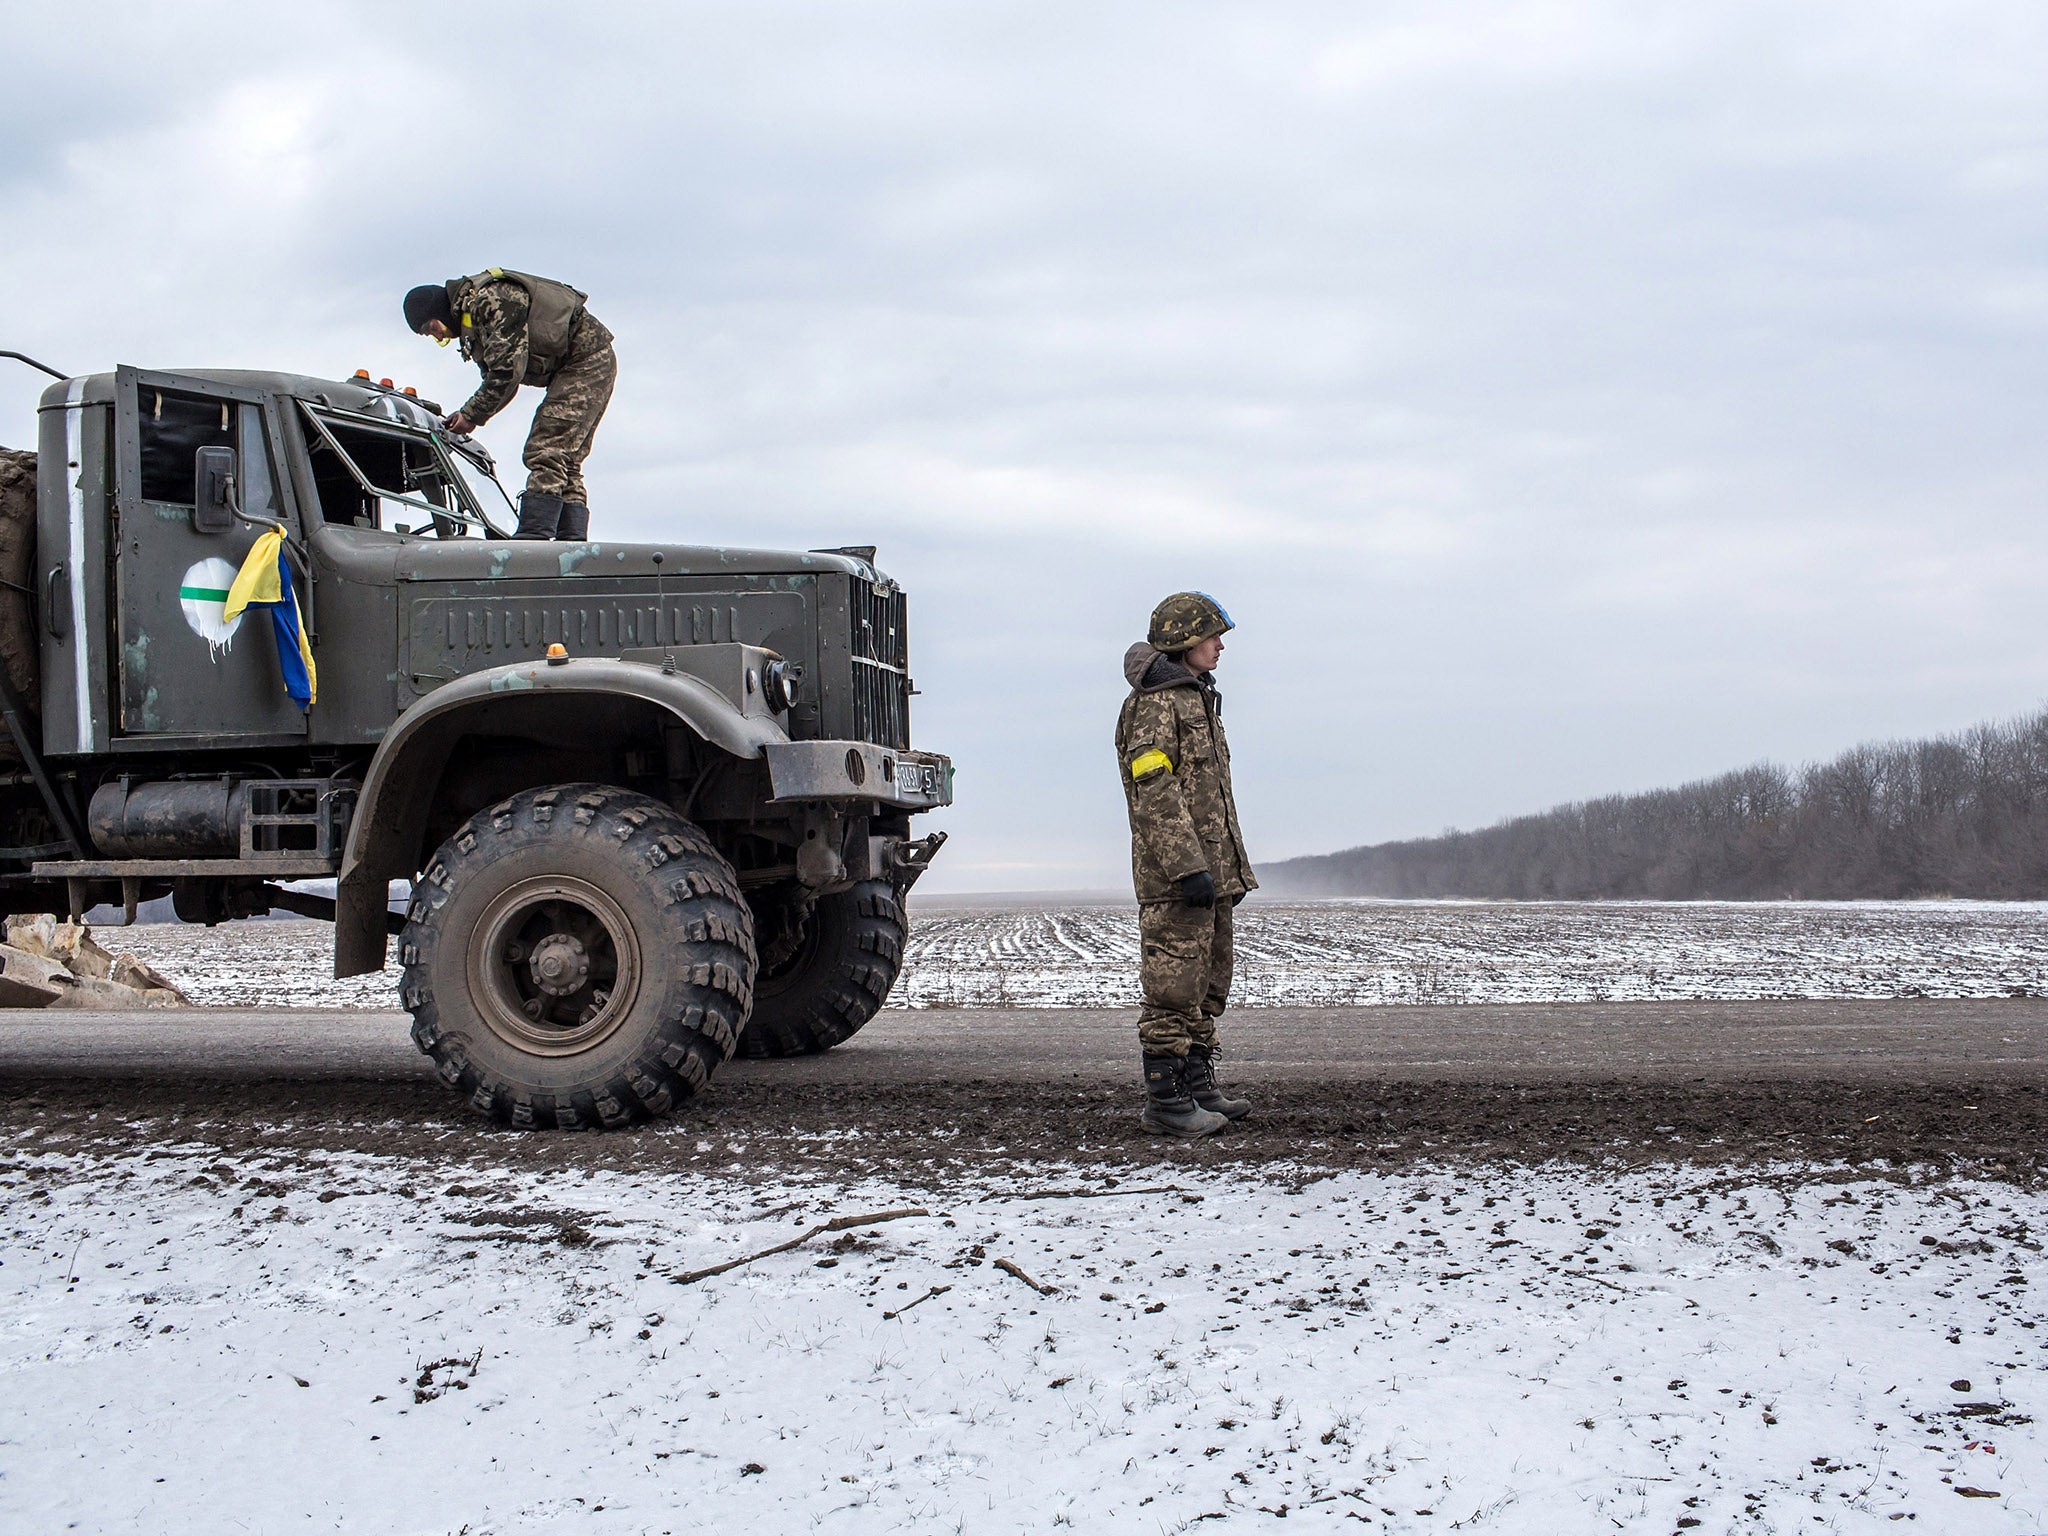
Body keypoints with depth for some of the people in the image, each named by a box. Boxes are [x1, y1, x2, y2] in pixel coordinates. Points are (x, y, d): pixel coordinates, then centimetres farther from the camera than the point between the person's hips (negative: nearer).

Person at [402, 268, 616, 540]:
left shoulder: (493, 301, -19)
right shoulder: (472, 317, 14)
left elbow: (508, 370, -24)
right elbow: (496, 377, 16)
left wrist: (472, 416, -15)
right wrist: (467, 415, 0)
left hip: (588, 359, -11)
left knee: (547, 451, -18)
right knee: (565, 462, 5)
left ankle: (534, 534, -25)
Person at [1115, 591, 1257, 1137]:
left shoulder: (1196, 699, 21)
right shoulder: (1154, 703, -11)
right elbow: (1154, 792, -20)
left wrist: (1235, 866, 24)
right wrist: (1189, 867, -25)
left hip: (1210, 872, 10)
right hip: (1174, 874, -10)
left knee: (1207, 985, 14)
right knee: (1173, 987, -9)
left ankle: (1197, 1086, 21)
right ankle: (1165, 1100, -7)